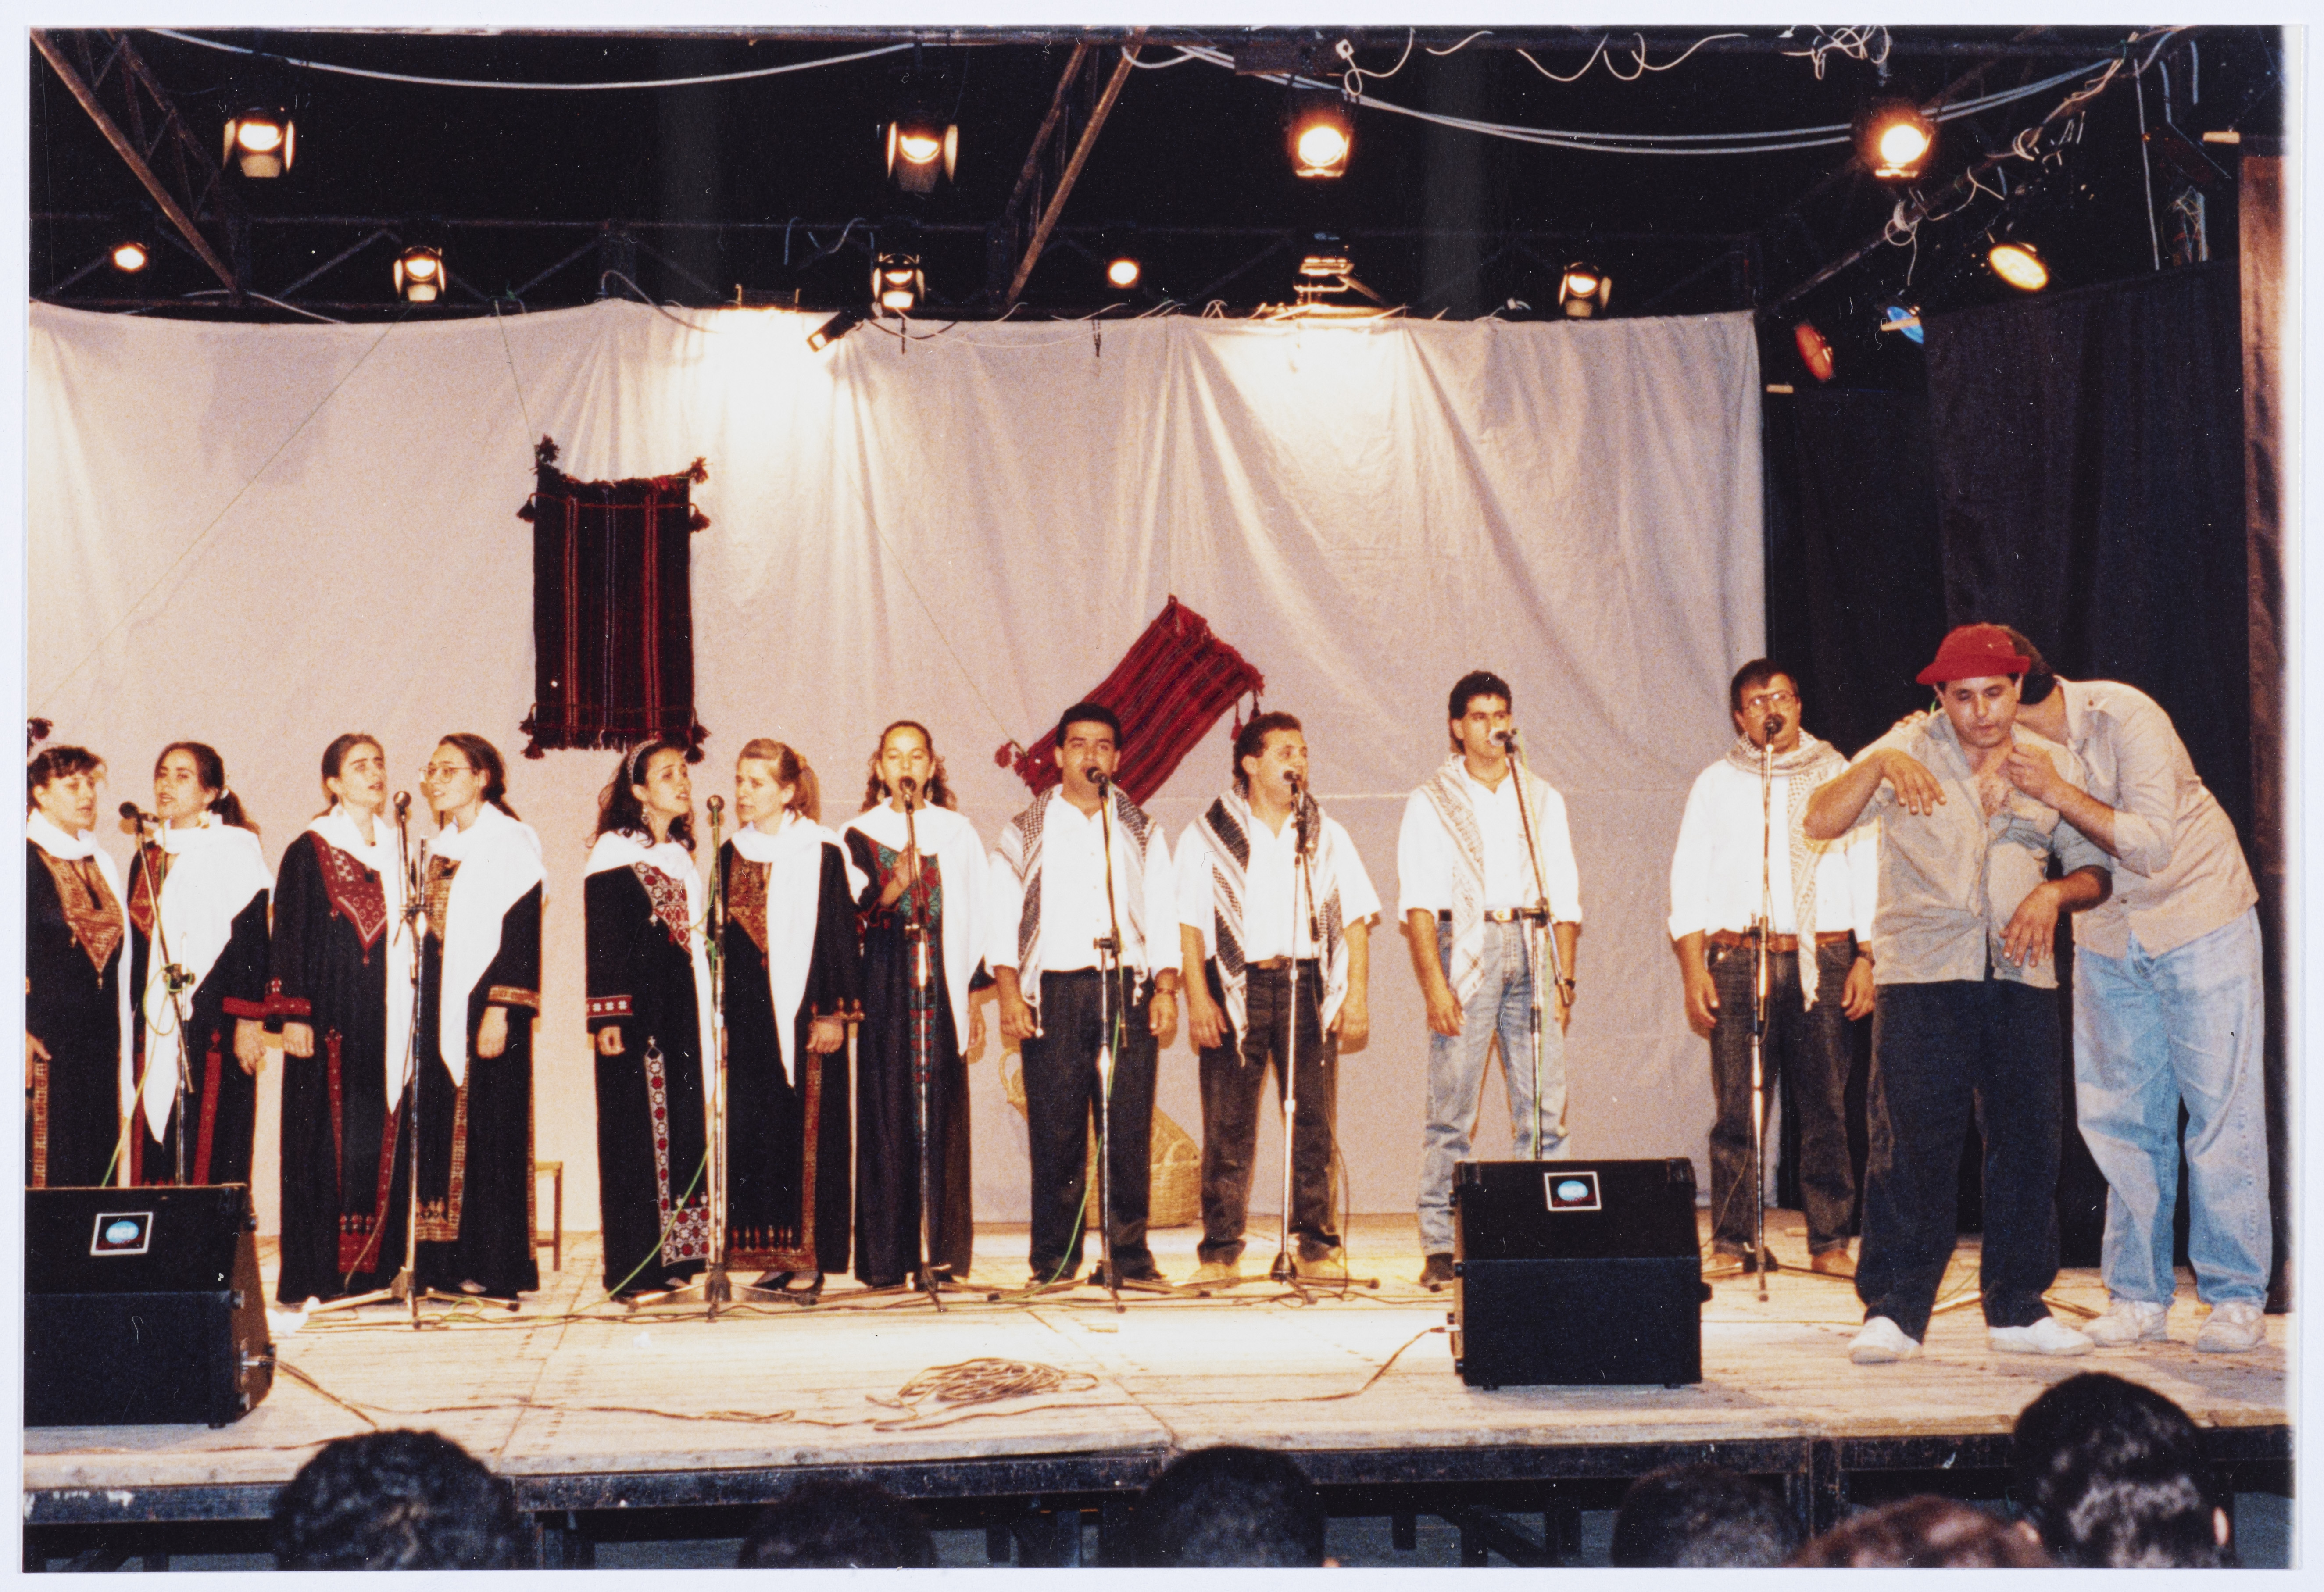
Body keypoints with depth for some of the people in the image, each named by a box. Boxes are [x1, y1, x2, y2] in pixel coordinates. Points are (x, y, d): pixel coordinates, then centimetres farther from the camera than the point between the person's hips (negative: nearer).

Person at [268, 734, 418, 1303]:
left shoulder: (401, 846, 14)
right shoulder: (308, 854, 1)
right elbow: (288, 937, -2)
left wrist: (415, 1015, 10)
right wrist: (292, 1015, -11)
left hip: (389, 1016, 4)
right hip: (332, 1015, -4)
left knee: (385, 1141, 1)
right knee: (328, 1143, -5)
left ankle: (376, 1268, 5)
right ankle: (319, 1274, -3)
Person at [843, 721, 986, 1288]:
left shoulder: (957, 832, 11)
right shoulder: (859, 834, 7)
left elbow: (975, 917, 12)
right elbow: (847, 918, 0)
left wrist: (973, 996, 7)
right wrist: (889, 890, -18)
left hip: (942, 987, 1)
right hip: (884, 990, -1)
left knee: (943, 1115, -1)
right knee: (887, 1114, -4)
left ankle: (944, 1250, 3)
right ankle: (886, 1257, -1)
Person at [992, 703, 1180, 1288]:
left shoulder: (1142, 833, 17)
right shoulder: (1028, 834, 12)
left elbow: (1163, 917, 13)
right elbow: (1002, 918, 7)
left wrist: (1166, 988, 0)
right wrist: (1009, 992, -5)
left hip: (1128, 989, 1)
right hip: (1055, 992, -1)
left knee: (1130, 1129, -4)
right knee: (1055, 1132, -5)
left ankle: (1129, 1255, 2)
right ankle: (1055, 1261, 2)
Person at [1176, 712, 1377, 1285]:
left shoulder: (1326, 836, 15)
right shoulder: (1206, 837, 7)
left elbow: (1355, 920, 13)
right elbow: (1189, 924, 2)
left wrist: (1357, 997, 3)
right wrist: (1198, 999, -8)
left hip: (1309, 983, 2)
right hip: (1236, 986, -2)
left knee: (1315, 1122, 0)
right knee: (1229, 1125, -3)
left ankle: (1318, 1246, 6)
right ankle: (1221, 1250, 2)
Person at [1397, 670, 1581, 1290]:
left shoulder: (1542, 798, 16)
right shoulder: (1431, 802, 7)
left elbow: (1565, 895, 14)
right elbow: (1419, 901, -2)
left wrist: (1565, 976, 3)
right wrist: (1434, 983, -13)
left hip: (1532, 945, 3)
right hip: (1465, 949, -3)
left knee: (1546, 1107, -2)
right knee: (1451, 1107, -5)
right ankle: (1439, 1248, -2)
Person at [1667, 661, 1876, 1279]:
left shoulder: (1839, 777, 12)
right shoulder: (1716, 784, 12)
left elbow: (1868, 870, 10)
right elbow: (1689, 881, 10)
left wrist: (1866, 960, 0)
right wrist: (1693, 969, 0)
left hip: (1825, 960, 0)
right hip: (1738, 961, 0)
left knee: (1827, 1107, -2)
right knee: (1737, 1109, -4)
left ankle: (1830, 1242, 5)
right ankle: (1730, 1242, 2)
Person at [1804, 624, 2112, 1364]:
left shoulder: (2055, 763, 11)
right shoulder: (1909, 748, 3)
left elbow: (2093, 869, 15)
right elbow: (1821, 823, -7)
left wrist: (2054, 893, -7)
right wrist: (1879, 765, -24)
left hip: (2020, 975, 3)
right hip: (1920, 971, -3)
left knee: (2027, 1138, 4)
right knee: (1911, 1142, -7)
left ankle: (2018, 1308, 16)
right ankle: (1893, 1312, -1)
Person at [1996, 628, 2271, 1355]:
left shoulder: (2125, 718, -24)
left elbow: (2152, 845, -29)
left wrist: (2055, 791, -34)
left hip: (2199, 920, -5)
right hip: (2107, 935, 5)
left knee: (2221, 1112, -3)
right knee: (2120, 1119, 4)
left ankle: (2237, 1299, 4)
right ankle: (2138, 1295, 12)